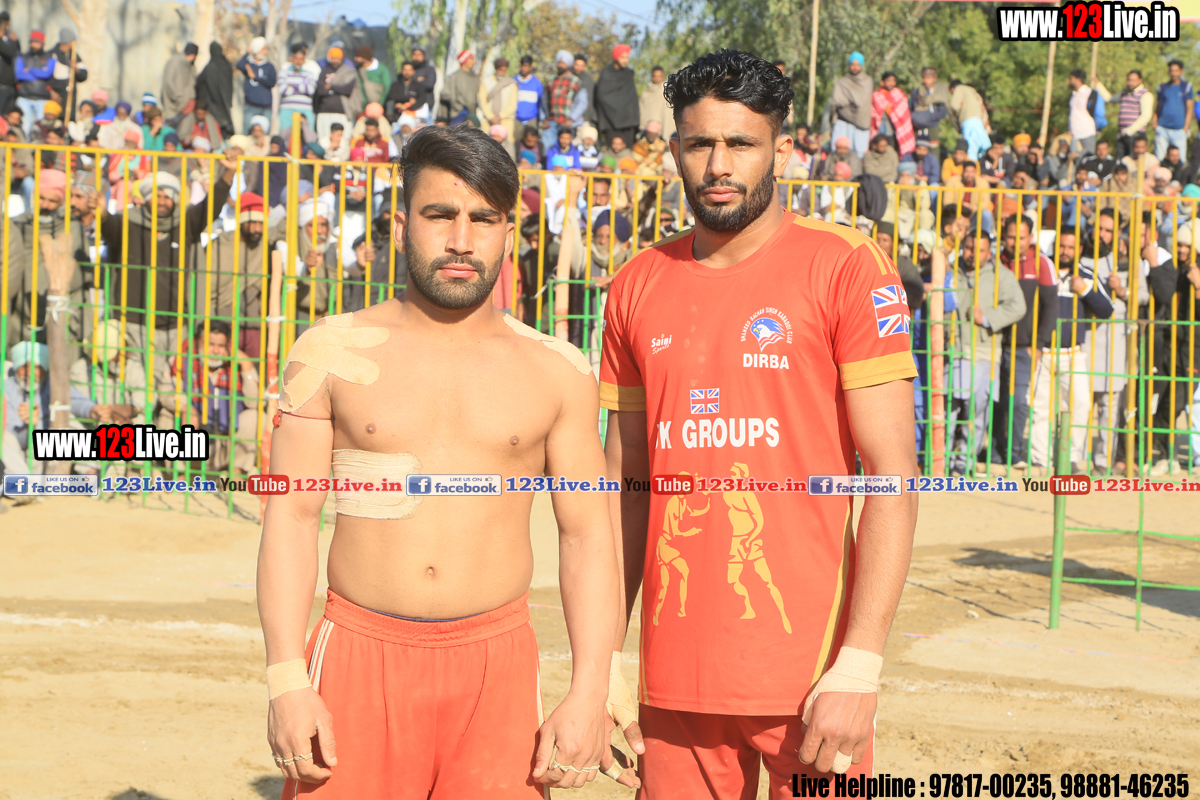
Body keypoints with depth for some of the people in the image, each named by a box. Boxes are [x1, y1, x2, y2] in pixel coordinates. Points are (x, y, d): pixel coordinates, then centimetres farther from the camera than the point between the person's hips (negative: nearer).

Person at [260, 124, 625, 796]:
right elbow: (291, 517, 3)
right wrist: (286, 682, -6)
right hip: (359, 658, 0)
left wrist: (589, 695, -2)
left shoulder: (558, 372, 7)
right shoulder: (332, 354, 5)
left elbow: (589, 537, 7)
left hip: (496, 667, 1)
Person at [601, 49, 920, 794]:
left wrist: (860, 666, -15)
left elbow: (892, 478, -8)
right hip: (676, 680, 4)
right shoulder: (639, 286, 9)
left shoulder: (847, 268, -4)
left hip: (810, 676, -4)